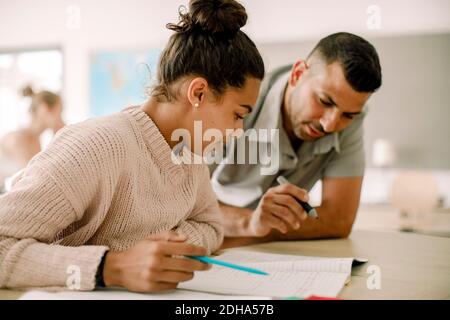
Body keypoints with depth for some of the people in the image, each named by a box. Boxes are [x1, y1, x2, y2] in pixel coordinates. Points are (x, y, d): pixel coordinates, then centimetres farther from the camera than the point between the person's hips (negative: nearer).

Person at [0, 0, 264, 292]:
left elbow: (210, 225, 10)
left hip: (147, 293, 5)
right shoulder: (95, 147, -22)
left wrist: (169, 245, -9)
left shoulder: (189, 149, 0)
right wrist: (111, 267, -36)